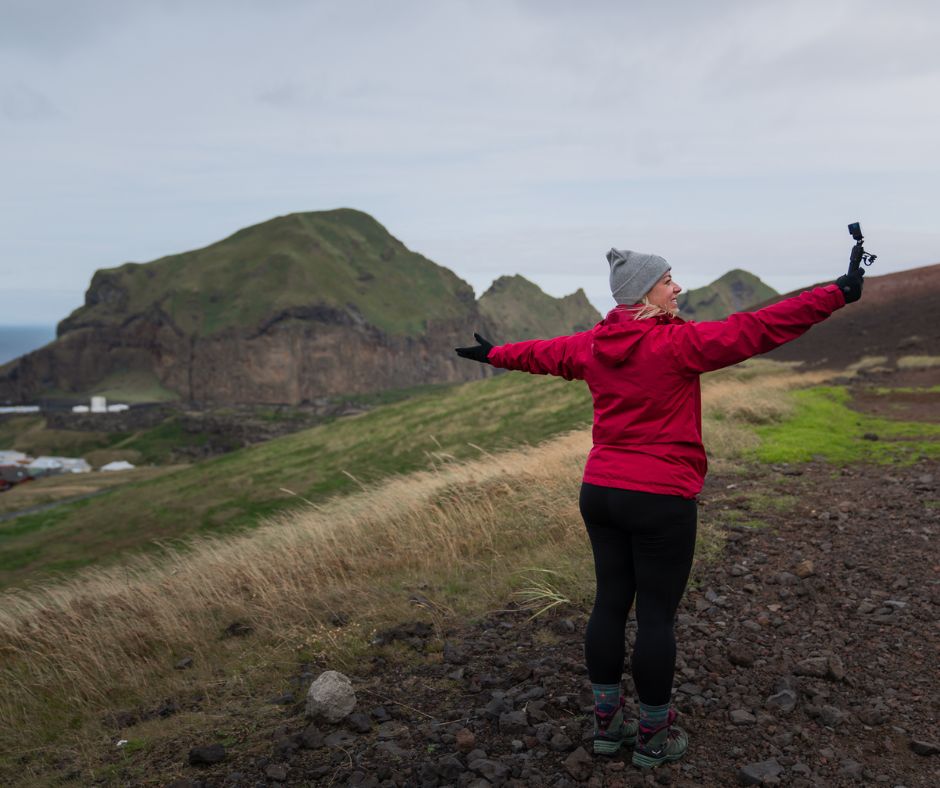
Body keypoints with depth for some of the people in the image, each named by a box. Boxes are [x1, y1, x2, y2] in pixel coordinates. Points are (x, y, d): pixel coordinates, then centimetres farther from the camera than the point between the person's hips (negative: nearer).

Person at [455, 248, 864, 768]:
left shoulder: (590, 346, 6)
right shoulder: (678, 343, -13)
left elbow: (541, 352, 23)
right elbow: (759, 328, -15)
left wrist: (494, 354, 42)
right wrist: (837, 294, -9)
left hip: (600, 491, 7)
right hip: (661, 498, -7)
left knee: (609, 605, 15)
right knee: (657, 616, 5)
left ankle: (607, 723, 28)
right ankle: (653, 735, 20)